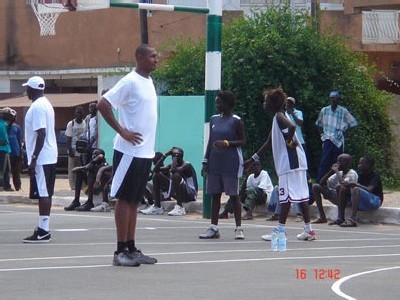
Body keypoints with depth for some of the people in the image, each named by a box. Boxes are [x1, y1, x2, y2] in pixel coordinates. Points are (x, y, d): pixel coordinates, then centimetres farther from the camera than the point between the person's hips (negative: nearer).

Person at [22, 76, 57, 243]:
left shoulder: (37, 107, -15)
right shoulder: (46, 104, 16)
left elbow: (41, 134, -22)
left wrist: (33, 158, -22)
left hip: (41, 158, -10)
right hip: (49, 156, 10)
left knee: (43, 193, -10)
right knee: (45, 193, 12)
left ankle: (43, 231, -10)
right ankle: (43, 229, 16)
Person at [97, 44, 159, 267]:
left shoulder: (149, 82, 14)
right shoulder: (130, 82, -12)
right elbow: (103, 104, -18)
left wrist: (151, 147, 16)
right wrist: (122, 131, -18)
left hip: (146, 153, 8)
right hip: (130, 152, -8)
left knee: (135, 200, 10)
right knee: (124, 199, -4)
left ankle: (131, 249, 15)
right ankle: (121, 251, -1)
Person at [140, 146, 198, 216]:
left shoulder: (186, 165, -16)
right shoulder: (171, 165, 7)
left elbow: (173, 170, -35)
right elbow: (156, 170, -2)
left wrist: (175, 158, -18)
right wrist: (164, 156, -7)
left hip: (190, 194, -8)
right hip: (177, 194, 8)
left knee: (176, 175, -34)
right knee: (157, 175, 4)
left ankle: (180, 207, -31)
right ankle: (157, 207, -4)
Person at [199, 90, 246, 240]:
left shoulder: (236, 121, -5)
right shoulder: (214, 119, 12)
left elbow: (243, 141, -4)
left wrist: (227, 143, -20)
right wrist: (205, 161, 11)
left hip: (231, 164, -6)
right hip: (215, 163, 6)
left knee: (234, 194, -3)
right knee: (215, 195, 6)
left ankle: (238, 228, 2)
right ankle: (213, 228, 10)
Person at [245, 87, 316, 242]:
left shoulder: (279, 116, -9)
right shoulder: (277, 117, 20)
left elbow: (292, 126, -33)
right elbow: (269, 143, 28)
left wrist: (288, 141, -18)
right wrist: (253, 159, 30)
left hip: (290, 161, -9)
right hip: (292, 161, 9)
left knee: (286, 196, -7)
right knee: (300, 195, 8)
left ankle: (280, 230, -7)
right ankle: (308, 230, 9)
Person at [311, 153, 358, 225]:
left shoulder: (352, 173, -9)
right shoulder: (339, 173, 13)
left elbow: (342, 183, -31)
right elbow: (322, 182, 10)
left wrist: (337, 171, -16)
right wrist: (331, 171, -1)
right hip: (337, 199, 8)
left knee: (339, 186, -38)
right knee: (316, 187, 2)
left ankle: (341, 218, -31)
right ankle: (322, 217, -6)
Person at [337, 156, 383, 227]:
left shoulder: (375, 176, -13)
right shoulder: (361, 175, 10)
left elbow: (369, 189, -28)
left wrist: (354, 184, -29)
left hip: (375, 200, -8)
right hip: (363, 202, 8)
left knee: (356, 189, -34)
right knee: (343, 188, -6)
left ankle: (353, 220, -44)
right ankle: (340, 218, -13)